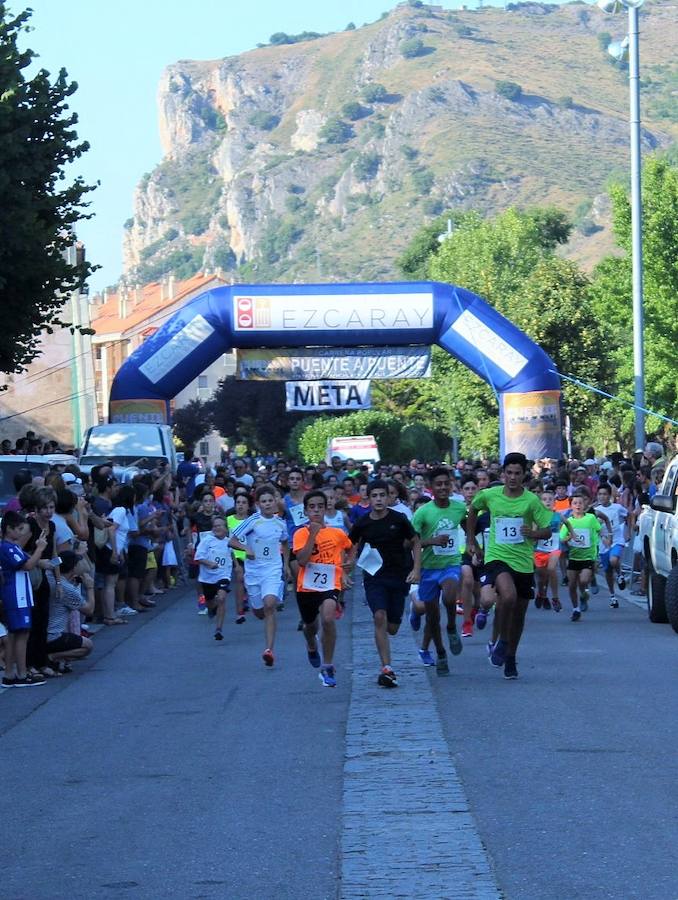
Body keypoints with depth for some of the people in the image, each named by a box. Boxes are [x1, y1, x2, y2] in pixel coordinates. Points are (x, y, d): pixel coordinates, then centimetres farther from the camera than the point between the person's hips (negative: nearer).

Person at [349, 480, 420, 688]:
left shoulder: (398, 520, -4)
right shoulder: (362, 524, -1)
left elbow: (415, 543, 5)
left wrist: (416, 570, -5)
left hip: (399, 576, 0)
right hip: (374, 578, 0)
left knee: (392, 628, 2)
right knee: (380, 617, -21)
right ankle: (387, 669, -22)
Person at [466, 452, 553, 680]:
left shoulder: (531, 501, -4)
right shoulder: (489, 495, -2)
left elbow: (547, 530, 0)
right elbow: (473, 509, 19)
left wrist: (533, 533, -22)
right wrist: (471, 540, 18)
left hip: (524, 562, 2)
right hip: (497, 557, -2)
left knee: (519, 612, 10)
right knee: (508, 595, -30)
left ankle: (510, 657, 30)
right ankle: (500, 641, -7)